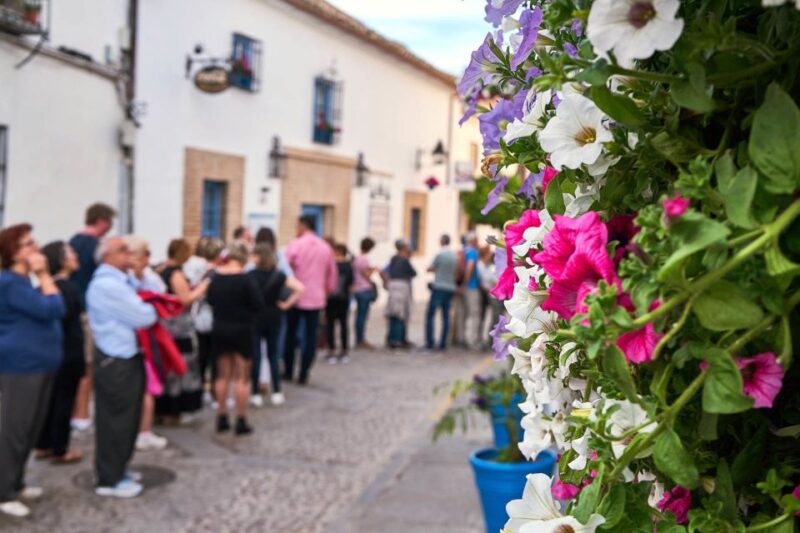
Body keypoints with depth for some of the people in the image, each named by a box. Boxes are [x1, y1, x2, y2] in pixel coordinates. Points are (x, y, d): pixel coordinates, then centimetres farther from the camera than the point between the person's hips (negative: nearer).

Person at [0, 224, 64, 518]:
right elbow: (50, 309, -21)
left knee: (30, 430, 16)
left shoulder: (24, 281, 17)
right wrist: (44, 275, -16)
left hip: (37, 365, 10)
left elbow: (57, 309, 15)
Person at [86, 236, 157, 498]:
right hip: (116, 361, -10)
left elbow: (145, 305, 15)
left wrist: (148, 309, -6)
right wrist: (155, 309, -1)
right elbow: (143, 317, -21)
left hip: (127, 357, 10)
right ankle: (109, 479, 10)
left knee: (127, 417, 19)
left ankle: (118, 468, 33)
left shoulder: (122, 281, 13)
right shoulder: (107, 285, -20)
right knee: (115, 420, -1)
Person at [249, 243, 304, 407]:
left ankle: (255, 393, 7)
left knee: (255, 356, 5)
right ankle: (276, 393, 12)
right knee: (273, 355, 12)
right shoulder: (279, 276, -3)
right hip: (273, 319, 3)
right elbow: (300, 288, -10)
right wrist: (287, 304, -4)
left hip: (254, 319, -2)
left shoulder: (251, 275, -10)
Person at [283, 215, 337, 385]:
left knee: (290, 334, 12)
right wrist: (327, 291, 25)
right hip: (316, 298, 2)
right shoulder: (325, 248, 6)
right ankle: (303, 374, 4)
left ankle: (288, 372, 18)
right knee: (310, 336, 5)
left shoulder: (295, 245, -8)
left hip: (296, 296, -2)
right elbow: (332, 274, 13)